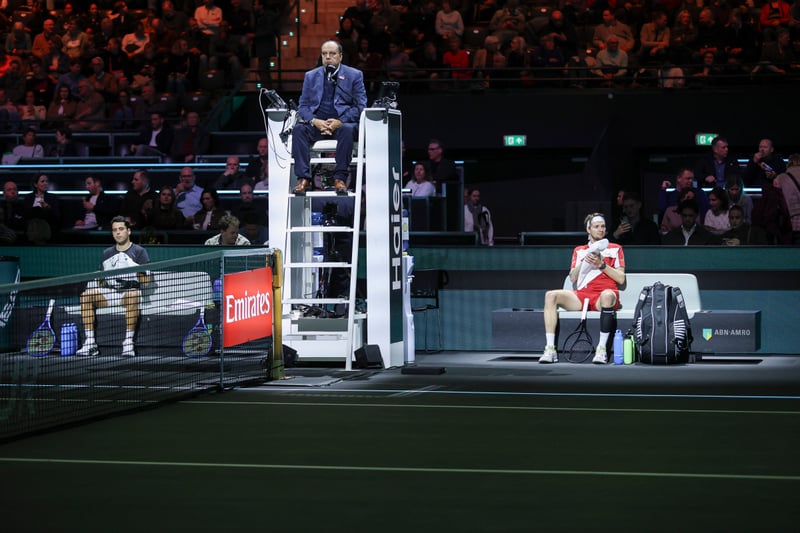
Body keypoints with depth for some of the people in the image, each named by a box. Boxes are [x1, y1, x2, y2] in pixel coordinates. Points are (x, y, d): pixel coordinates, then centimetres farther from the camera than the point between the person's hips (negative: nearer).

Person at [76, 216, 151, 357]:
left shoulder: (138, 251, 7)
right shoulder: (107, 253, 21)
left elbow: (146, 282, 2)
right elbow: (101, 279, 22)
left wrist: (140, 272, -18)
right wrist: (99, 283, 0)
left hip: (130, 291, -4)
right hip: (109, 294, 4)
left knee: (132, 295, -41)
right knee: (86, 295, -24)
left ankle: (128, 342, -39)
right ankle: (90, 343, -27)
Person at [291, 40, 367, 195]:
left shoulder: (354, 75, 9)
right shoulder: (311, 76, 16)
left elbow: (360, 106, 1)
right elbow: (302, 106, 11)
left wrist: (340, 121, -16)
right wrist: (314, 121, -11)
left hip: (342, 122, -2)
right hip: (317, 123, 2)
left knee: (347, 130, -37)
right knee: (298, 129, -29)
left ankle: (340, 178, -33)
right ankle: (303, 179, -34)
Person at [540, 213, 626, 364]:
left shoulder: (615, 249, 17)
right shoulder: (579, 251, 24)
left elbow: (621, 279, 6)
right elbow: (573, 278, 13)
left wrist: (602, 265, -4)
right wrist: (584, 261, -1)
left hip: (603, 296, -3)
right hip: (582, 294, 3)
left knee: (607, 295, -42)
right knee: (551, 295, -23)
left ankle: (601, 349, -40)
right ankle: (550, 349, -30)